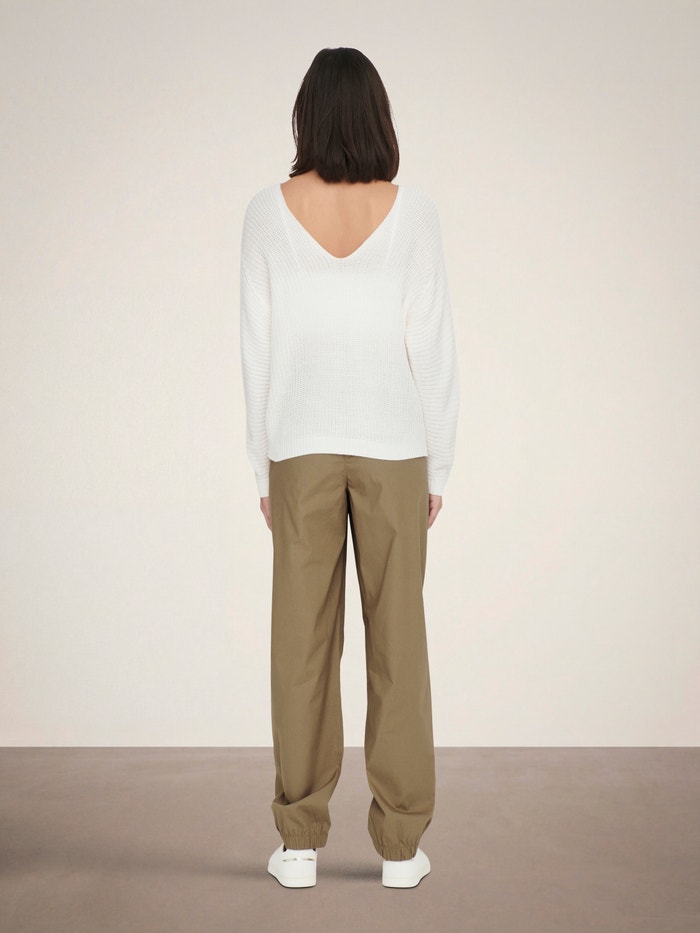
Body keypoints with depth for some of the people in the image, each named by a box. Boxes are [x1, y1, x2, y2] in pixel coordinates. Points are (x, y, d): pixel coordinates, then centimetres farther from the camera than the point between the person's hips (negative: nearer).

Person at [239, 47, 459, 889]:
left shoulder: (268, 211, -3)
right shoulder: (412, 210, -5)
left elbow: (258, 346, -1)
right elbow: (433, 344, -5)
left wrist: (263, 464, 8)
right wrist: (438, 463, 5)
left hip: (302, 446, 1)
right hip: (391, 445, 0)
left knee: (304, 643, 7)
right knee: (396, 640, 6)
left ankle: (300, 842, 13)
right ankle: (400, 845, 12)